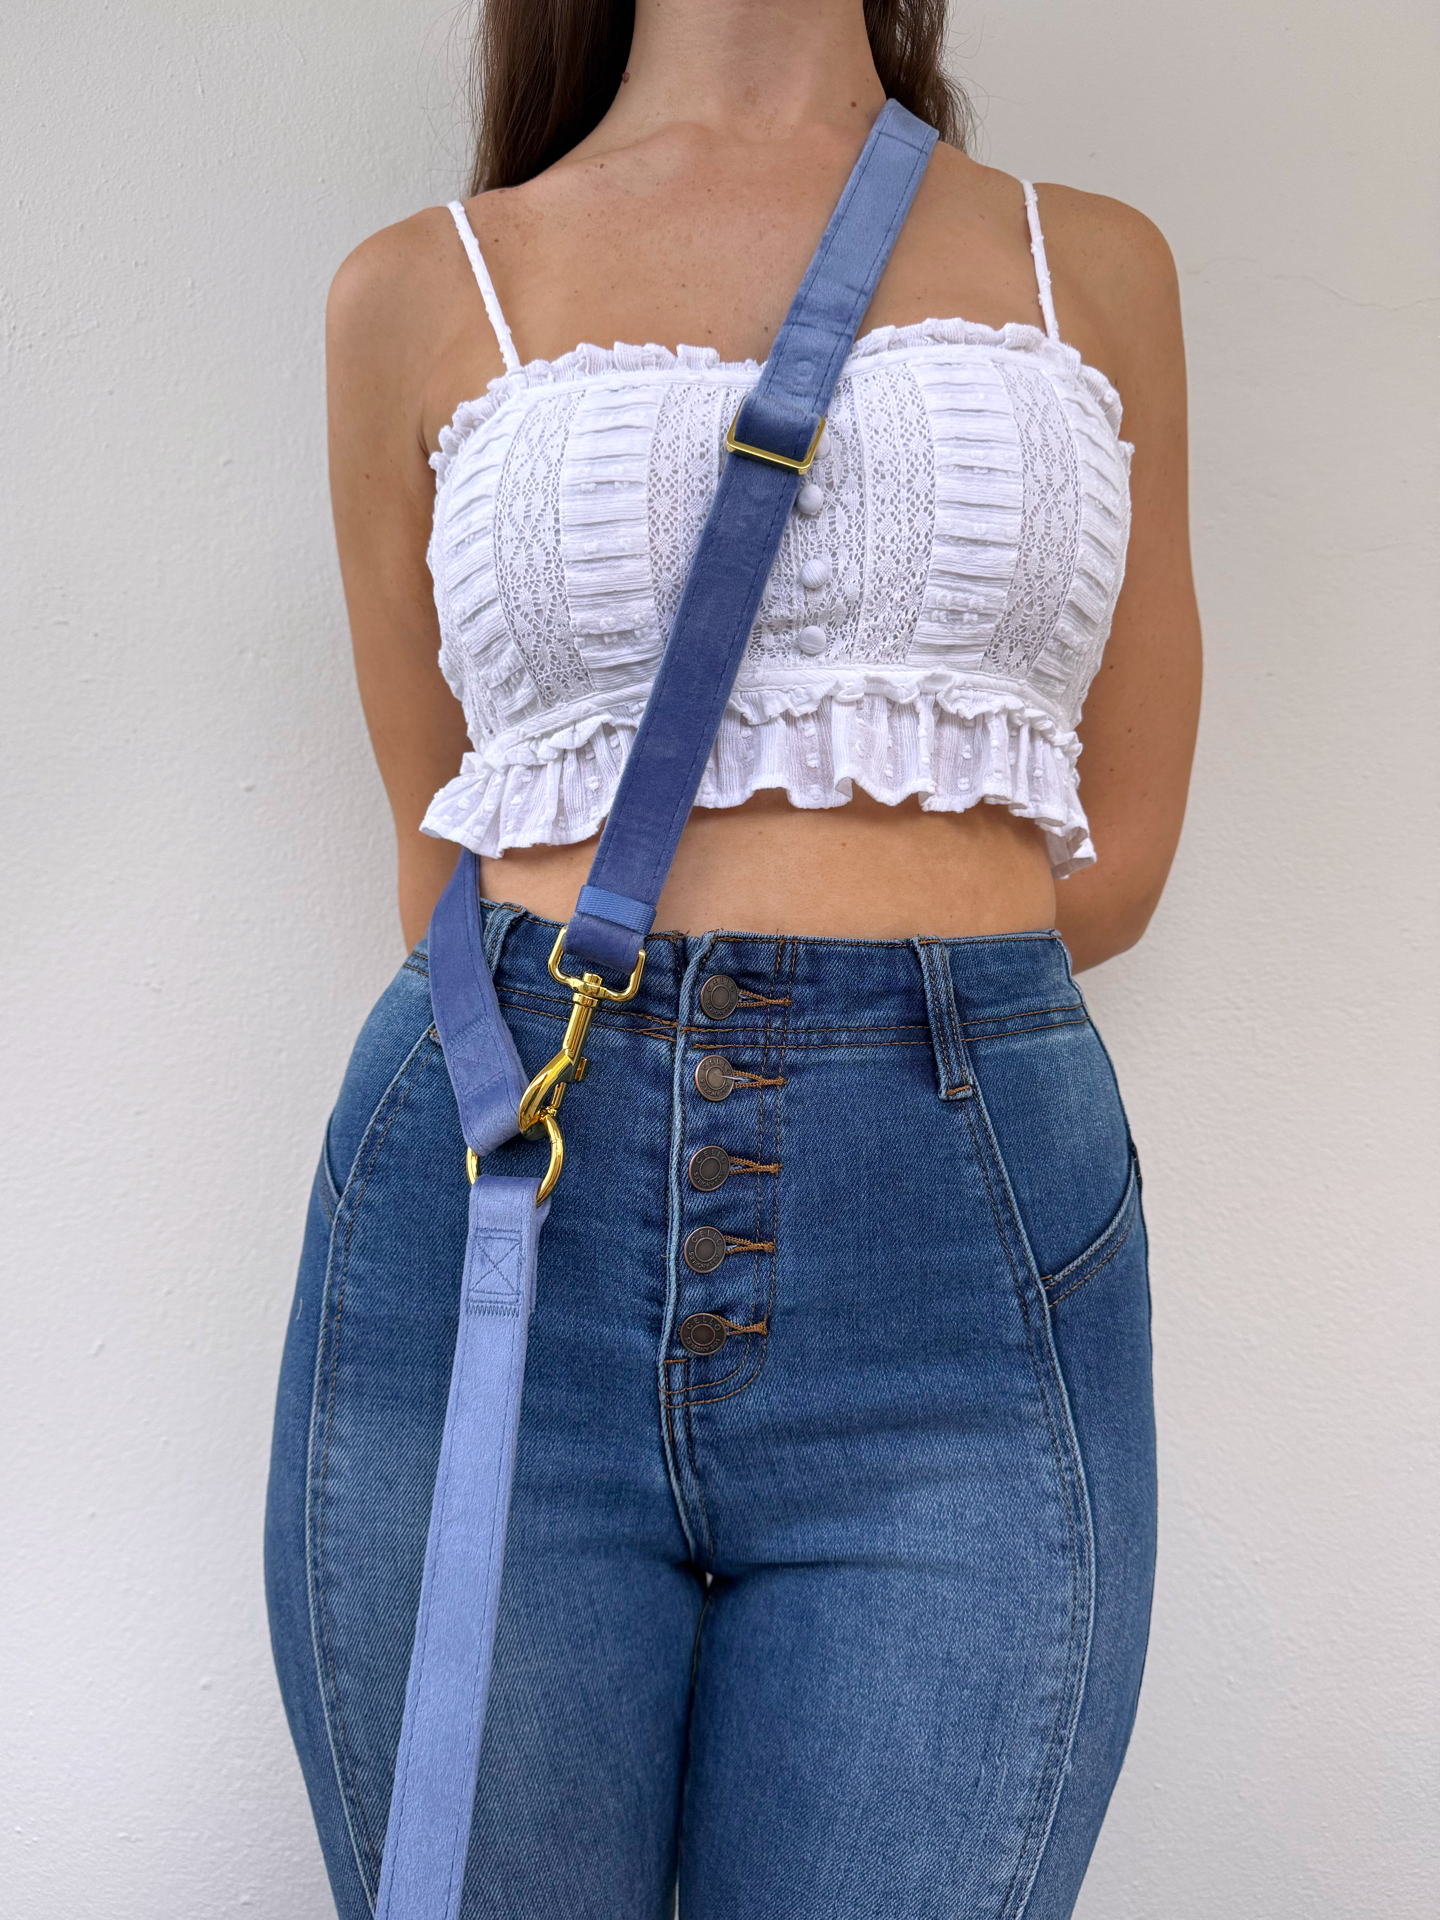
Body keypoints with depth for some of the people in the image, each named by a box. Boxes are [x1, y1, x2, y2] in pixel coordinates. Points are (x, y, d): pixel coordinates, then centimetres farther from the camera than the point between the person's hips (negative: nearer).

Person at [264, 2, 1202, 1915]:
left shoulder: (1098, 264, 17)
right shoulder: (421, 288, 12)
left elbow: (1111, 863, 13)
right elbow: (453, 871, 14)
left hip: (968, 1283, 1)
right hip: (495, 1246, 0)